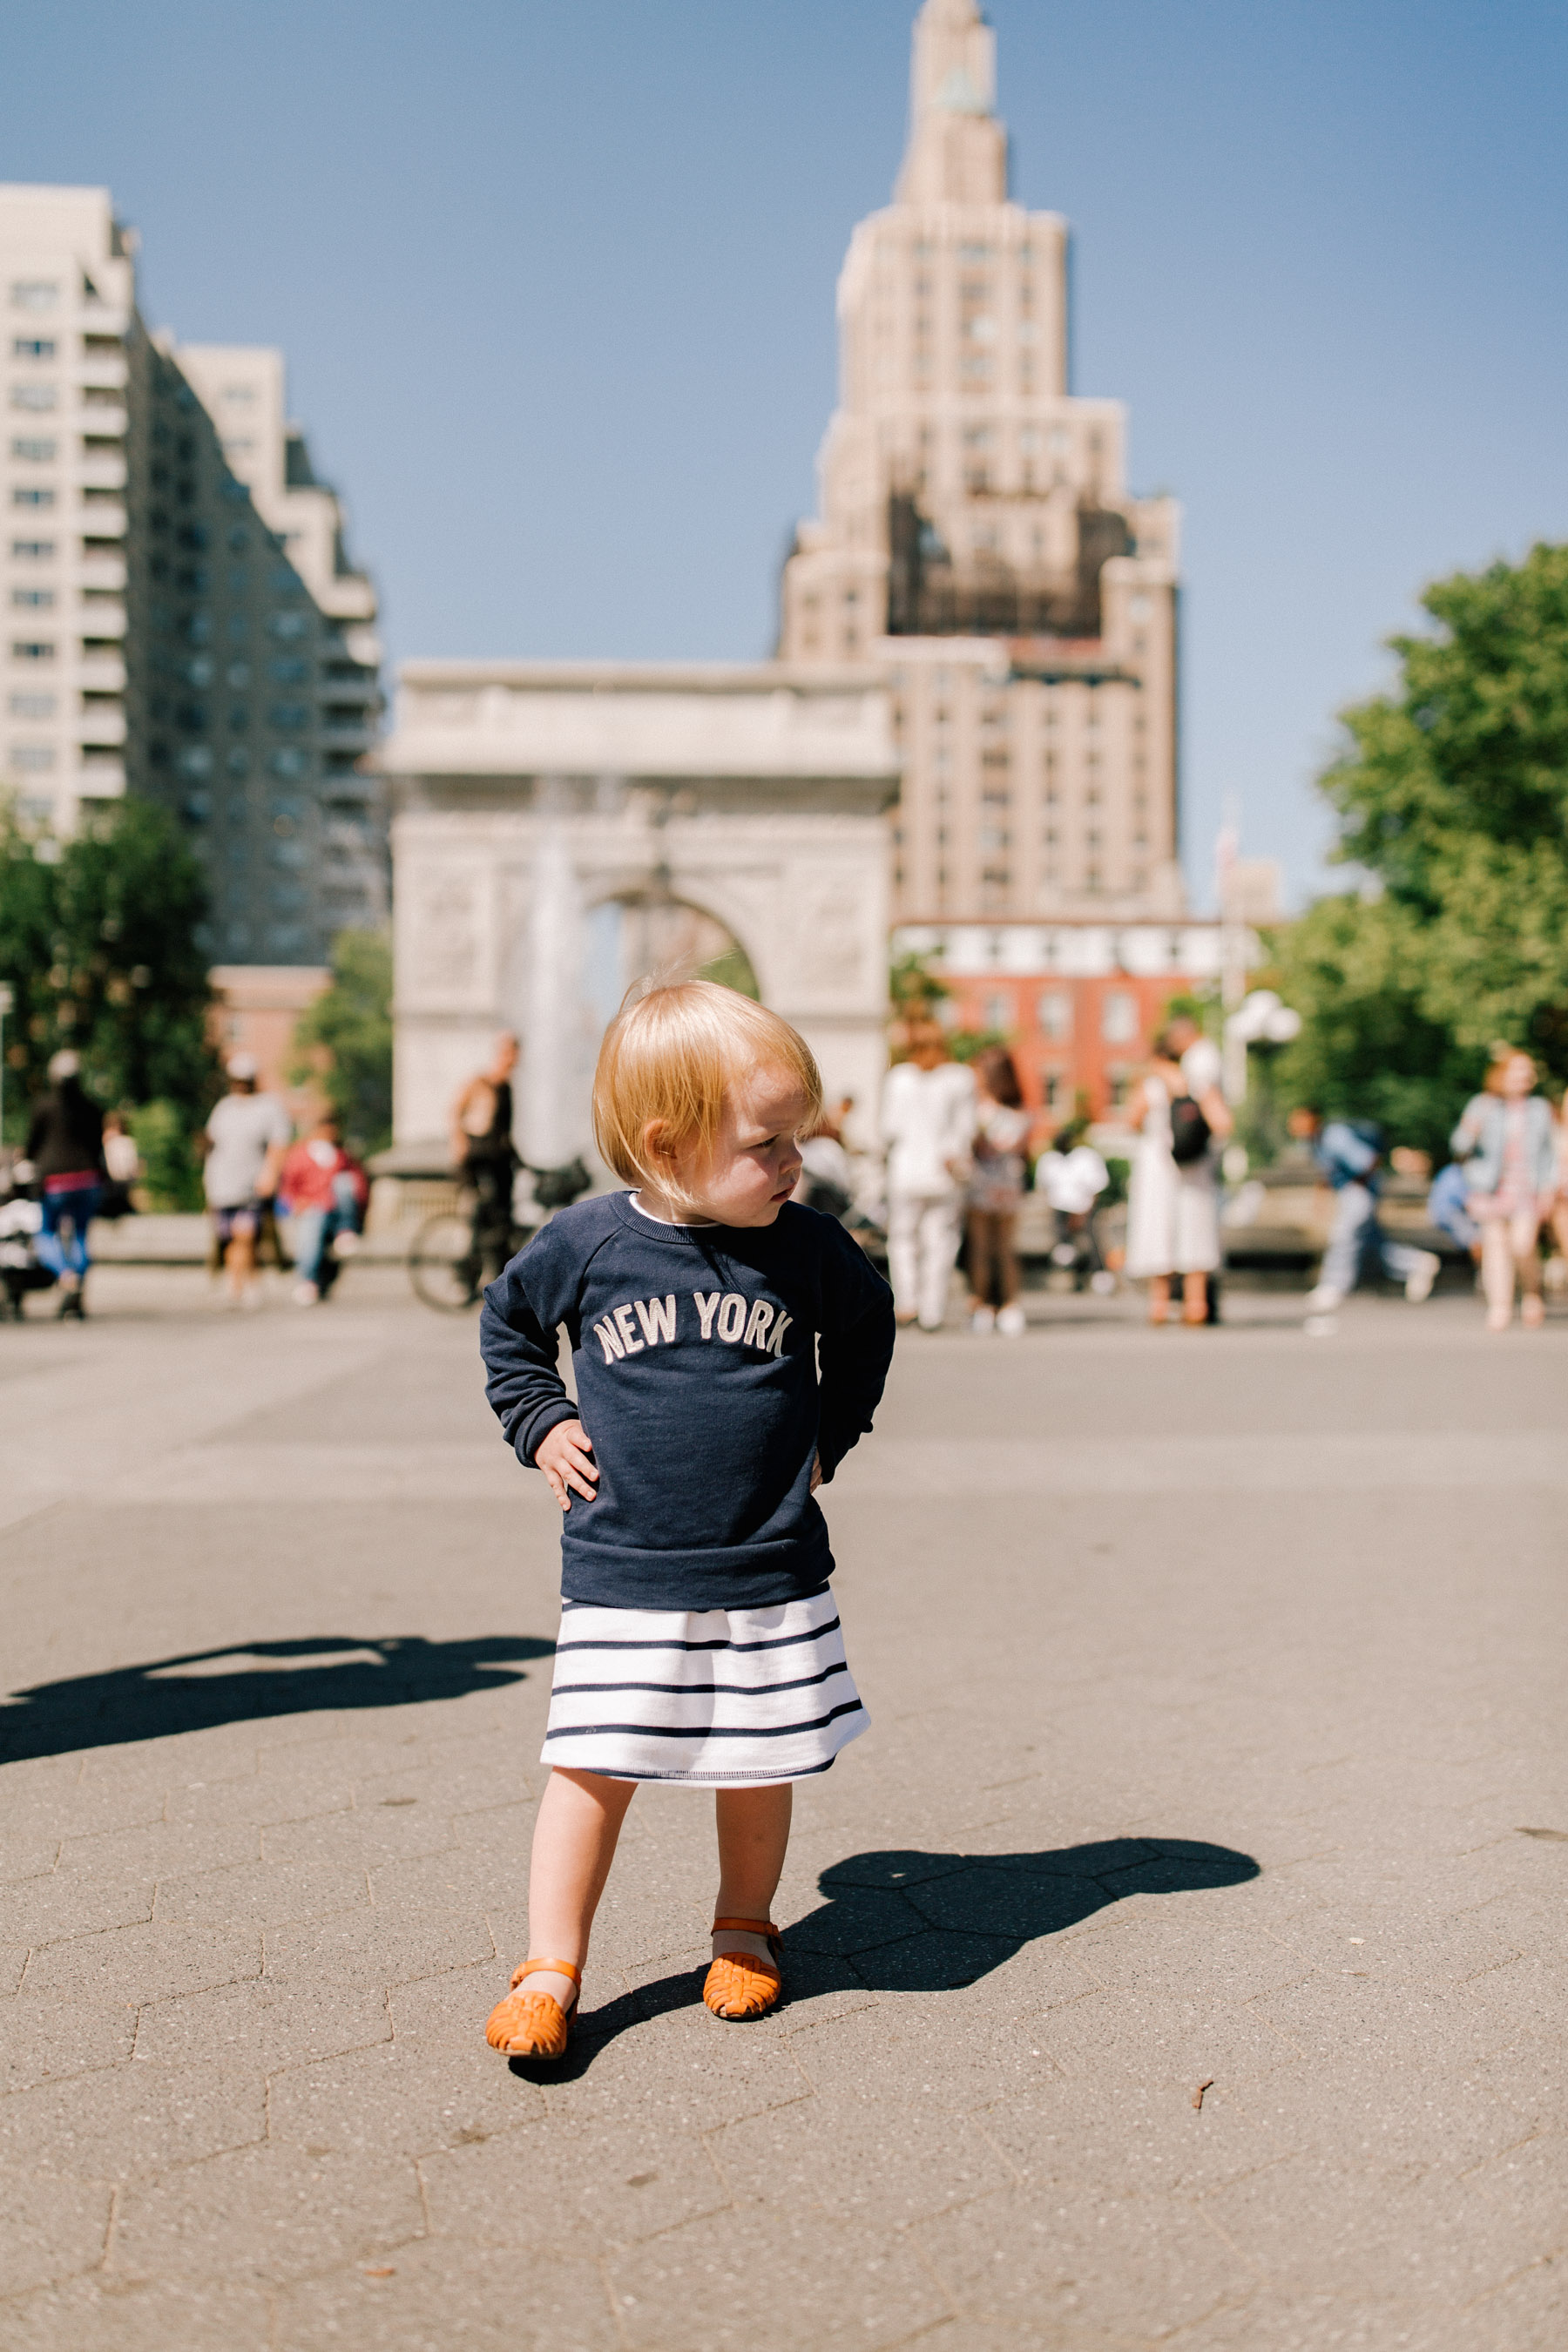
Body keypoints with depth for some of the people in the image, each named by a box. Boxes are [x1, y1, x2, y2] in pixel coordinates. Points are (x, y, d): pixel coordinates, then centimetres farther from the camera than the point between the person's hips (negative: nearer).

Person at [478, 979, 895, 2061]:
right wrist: (541, 1425, 3)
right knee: (594, 1767, -1)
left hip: (771, 1574, 2)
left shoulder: (808, 1247, -4)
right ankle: (549, 1972, 11)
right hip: (620, 1576, -1)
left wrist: (829, 1433, 12)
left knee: (759, 1768, 11)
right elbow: (508, 1322, 13)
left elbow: (868, 1322, 17)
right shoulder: (588, 1242, -8)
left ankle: (744, 1932, 34)